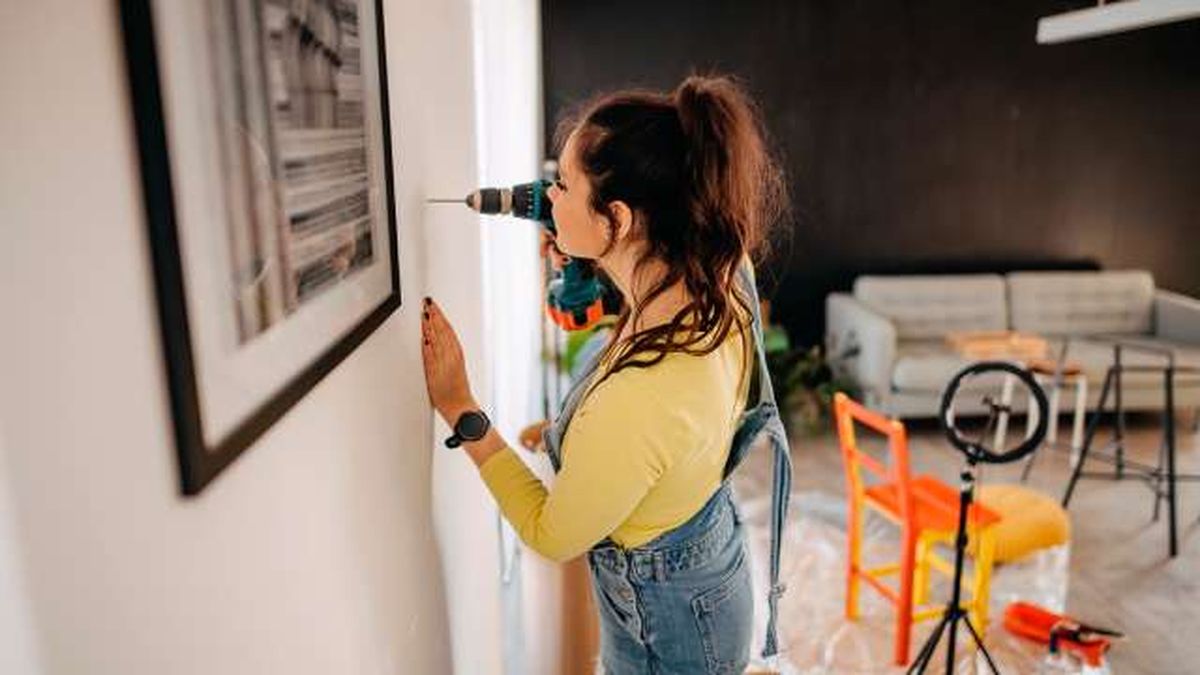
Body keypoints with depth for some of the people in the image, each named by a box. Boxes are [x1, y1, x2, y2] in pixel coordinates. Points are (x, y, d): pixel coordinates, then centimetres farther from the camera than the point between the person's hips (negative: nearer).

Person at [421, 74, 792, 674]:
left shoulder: (635, 404, -42)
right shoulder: (724, 280, -20)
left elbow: (553, 536, -21)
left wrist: (459, 408, -16)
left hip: (665, 625, -7)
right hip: (712, 553, 7)